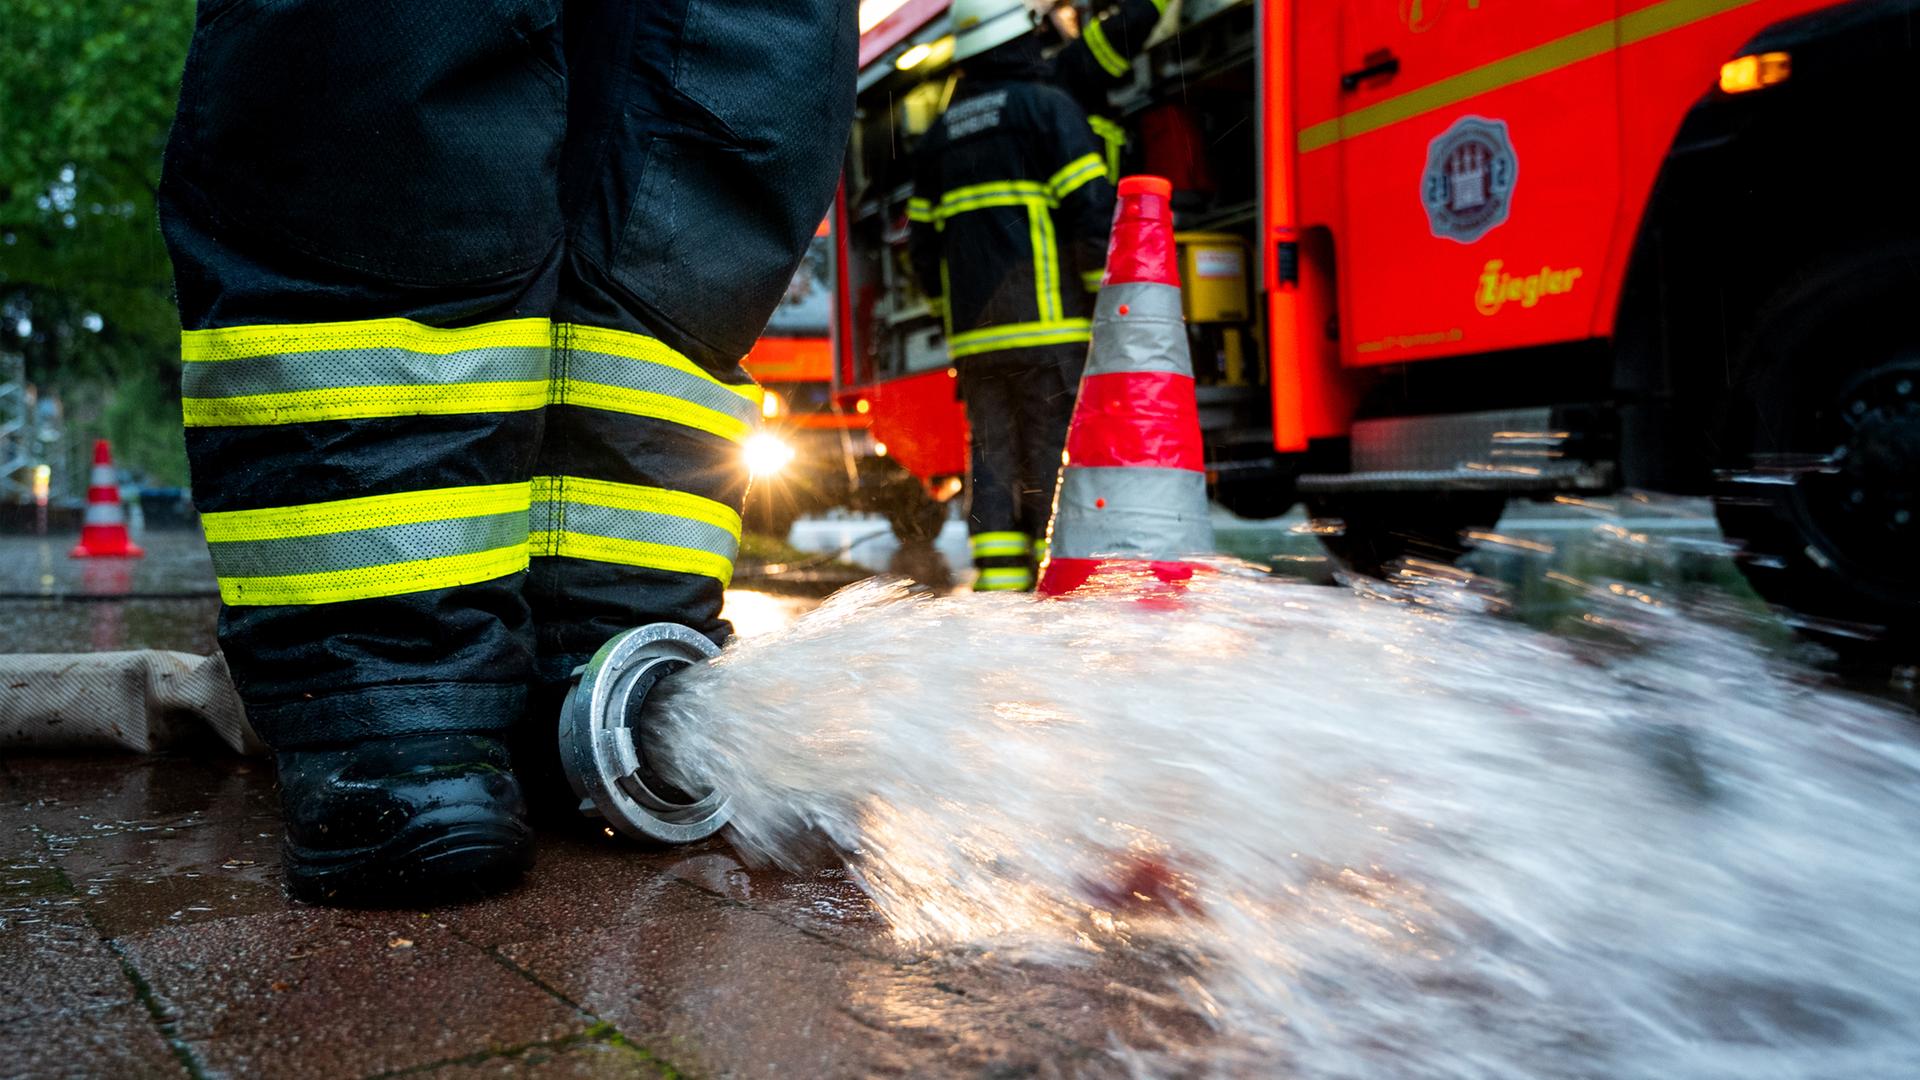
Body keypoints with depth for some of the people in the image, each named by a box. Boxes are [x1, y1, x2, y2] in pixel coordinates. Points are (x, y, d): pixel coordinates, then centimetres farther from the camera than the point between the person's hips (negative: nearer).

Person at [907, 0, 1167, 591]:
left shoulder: (941, 134, 18)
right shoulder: (1050, 104, 0)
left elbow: (923, 244, 17)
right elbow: (1090, 213, -10)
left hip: (974, 332, 6)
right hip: (1048, 321, -5)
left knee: (993, 454, 6)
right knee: (1057, 453, -5)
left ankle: (999, 584, 3)